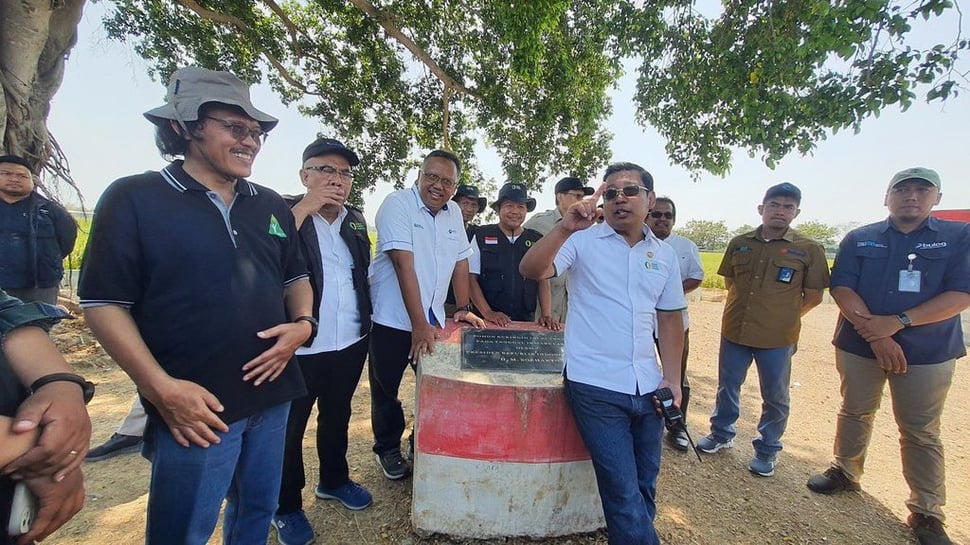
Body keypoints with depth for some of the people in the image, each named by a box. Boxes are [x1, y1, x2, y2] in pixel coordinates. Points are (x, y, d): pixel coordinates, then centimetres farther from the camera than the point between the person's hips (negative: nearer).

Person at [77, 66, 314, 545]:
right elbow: (103, 302, -8)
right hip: (195, 406, -4)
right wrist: (161, 388, -16)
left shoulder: (271, 206, 8)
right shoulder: (134, 199, -6)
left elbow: (295, 276, 15)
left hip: (271, 392, 5)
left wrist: (302, 324, -5)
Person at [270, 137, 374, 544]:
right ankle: (287, 506, 31)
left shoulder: (356, 220, 7)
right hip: (298, 347, -5)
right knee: (289, 428, 11)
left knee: (337, 417, 22)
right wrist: (304, 207, -25)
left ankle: (334, 480, 43)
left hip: (350, 343, 5)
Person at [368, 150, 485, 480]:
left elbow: (460, 261, 11)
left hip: (434, 320, 5)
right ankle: (387, 448, 35)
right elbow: (404, 264, -22)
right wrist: (418, 324, -26)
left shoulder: (453, 213, 6)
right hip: (393, 319, -5)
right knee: (386, 388, 11)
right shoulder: (397, 204, -14)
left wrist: (463, 309, 6)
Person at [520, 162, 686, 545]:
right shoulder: (583, 241, -4)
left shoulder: (664, 255, 10)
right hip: (596, 387, -5)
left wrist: (672, 378, 7)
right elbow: (530, 270, -18)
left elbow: (669, 319, 14)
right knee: (625, 494, -2)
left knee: (645, 489, 18)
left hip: (648, 388, 5)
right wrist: (564, 228, -31)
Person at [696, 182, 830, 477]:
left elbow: (813, 296, 0)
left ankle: (767, 450, 32)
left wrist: (783, 318, 3)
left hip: (778, 338, -2)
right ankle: (722, 434, 37)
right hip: (734, 331, 3)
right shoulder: (739, 243, 3)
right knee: (727, 387, 16)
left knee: (775, 397, 12)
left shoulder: (809, 250, -5)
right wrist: (749, 308, 10)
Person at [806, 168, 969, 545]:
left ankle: (927, 514, 20)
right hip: (858, 346, 1)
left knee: (921, 433, 6)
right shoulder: (859, 239, 3)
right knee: (854, 414, 14)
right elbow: (841, 288, -6)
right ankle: (846, 473, 33)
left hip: (928, 352, -1)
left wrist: (897, 322, -20)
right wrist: (875, 334, -16)